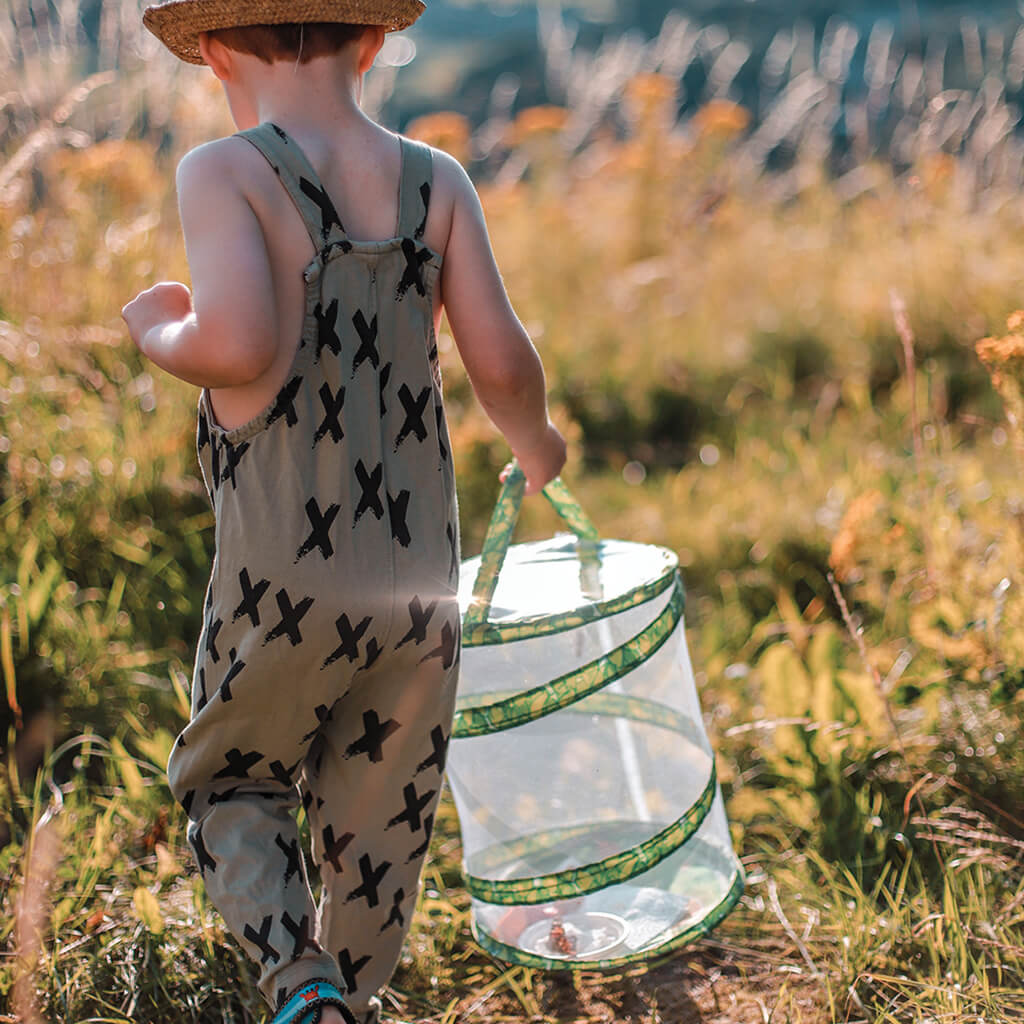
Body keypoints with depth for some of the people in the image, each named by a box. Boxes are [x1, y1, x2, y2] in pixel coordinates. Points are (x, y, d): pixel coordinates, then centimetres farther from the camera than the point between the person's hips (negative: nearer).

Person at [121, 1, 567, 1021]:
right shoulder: (435, 182, 2)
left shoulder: (223, 174, -9)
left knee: (229, 783, 21)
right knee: (375, 823, 20)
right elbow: (502, 362, -5)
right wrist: (536, 444, 17)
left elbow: (238, 347, -24)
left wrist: (156, 331, -2)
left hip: (283, 583, -3)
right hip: (418, 581, 3)